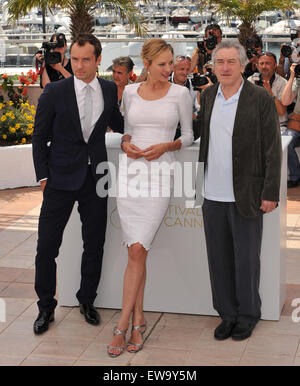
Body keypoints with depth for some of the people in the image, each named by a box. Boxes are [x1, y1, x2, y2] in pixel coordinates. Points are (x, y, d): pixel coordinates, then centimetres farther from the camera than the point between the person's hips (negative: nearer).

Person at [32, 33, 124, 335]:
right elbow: (39, 137, 1)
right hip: (61, 179, -2)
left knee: (94, 245, 10)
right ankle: (46, 307, 17)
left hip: (96, 177, 3)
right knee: (47, 245, 0)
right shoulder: (55, 92, -5)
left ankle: (87, 301, 28)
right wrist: (43, 176, -5)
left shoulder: (109, 90, 4)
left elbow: (117, 123, 21)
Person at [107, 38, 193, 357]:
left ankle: (122, 325, -4)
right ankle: (138, 321, 12)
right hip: (129, 171, 3)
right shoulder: (130, 92, 9)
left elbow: (188, 135, 7)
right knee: (135, 250, 3)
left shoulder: (180, 94, 2)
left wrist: (167, 146, -12)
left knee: (138, 250, -11)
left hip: (160, 173, -3)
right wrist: (126, 144, -3)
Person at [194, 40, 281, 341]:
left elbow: (272, 149, -8)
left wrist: (270, 194, -11)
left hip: (246, 196, -4)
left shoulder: (261, 99, -7)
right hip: (213, 195, 5)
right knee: (219, 259, 11)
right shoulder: (208, 96, 8)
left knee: (246, 259, 7)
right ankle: (227, 314, 26)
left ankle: (248, 315, 24)